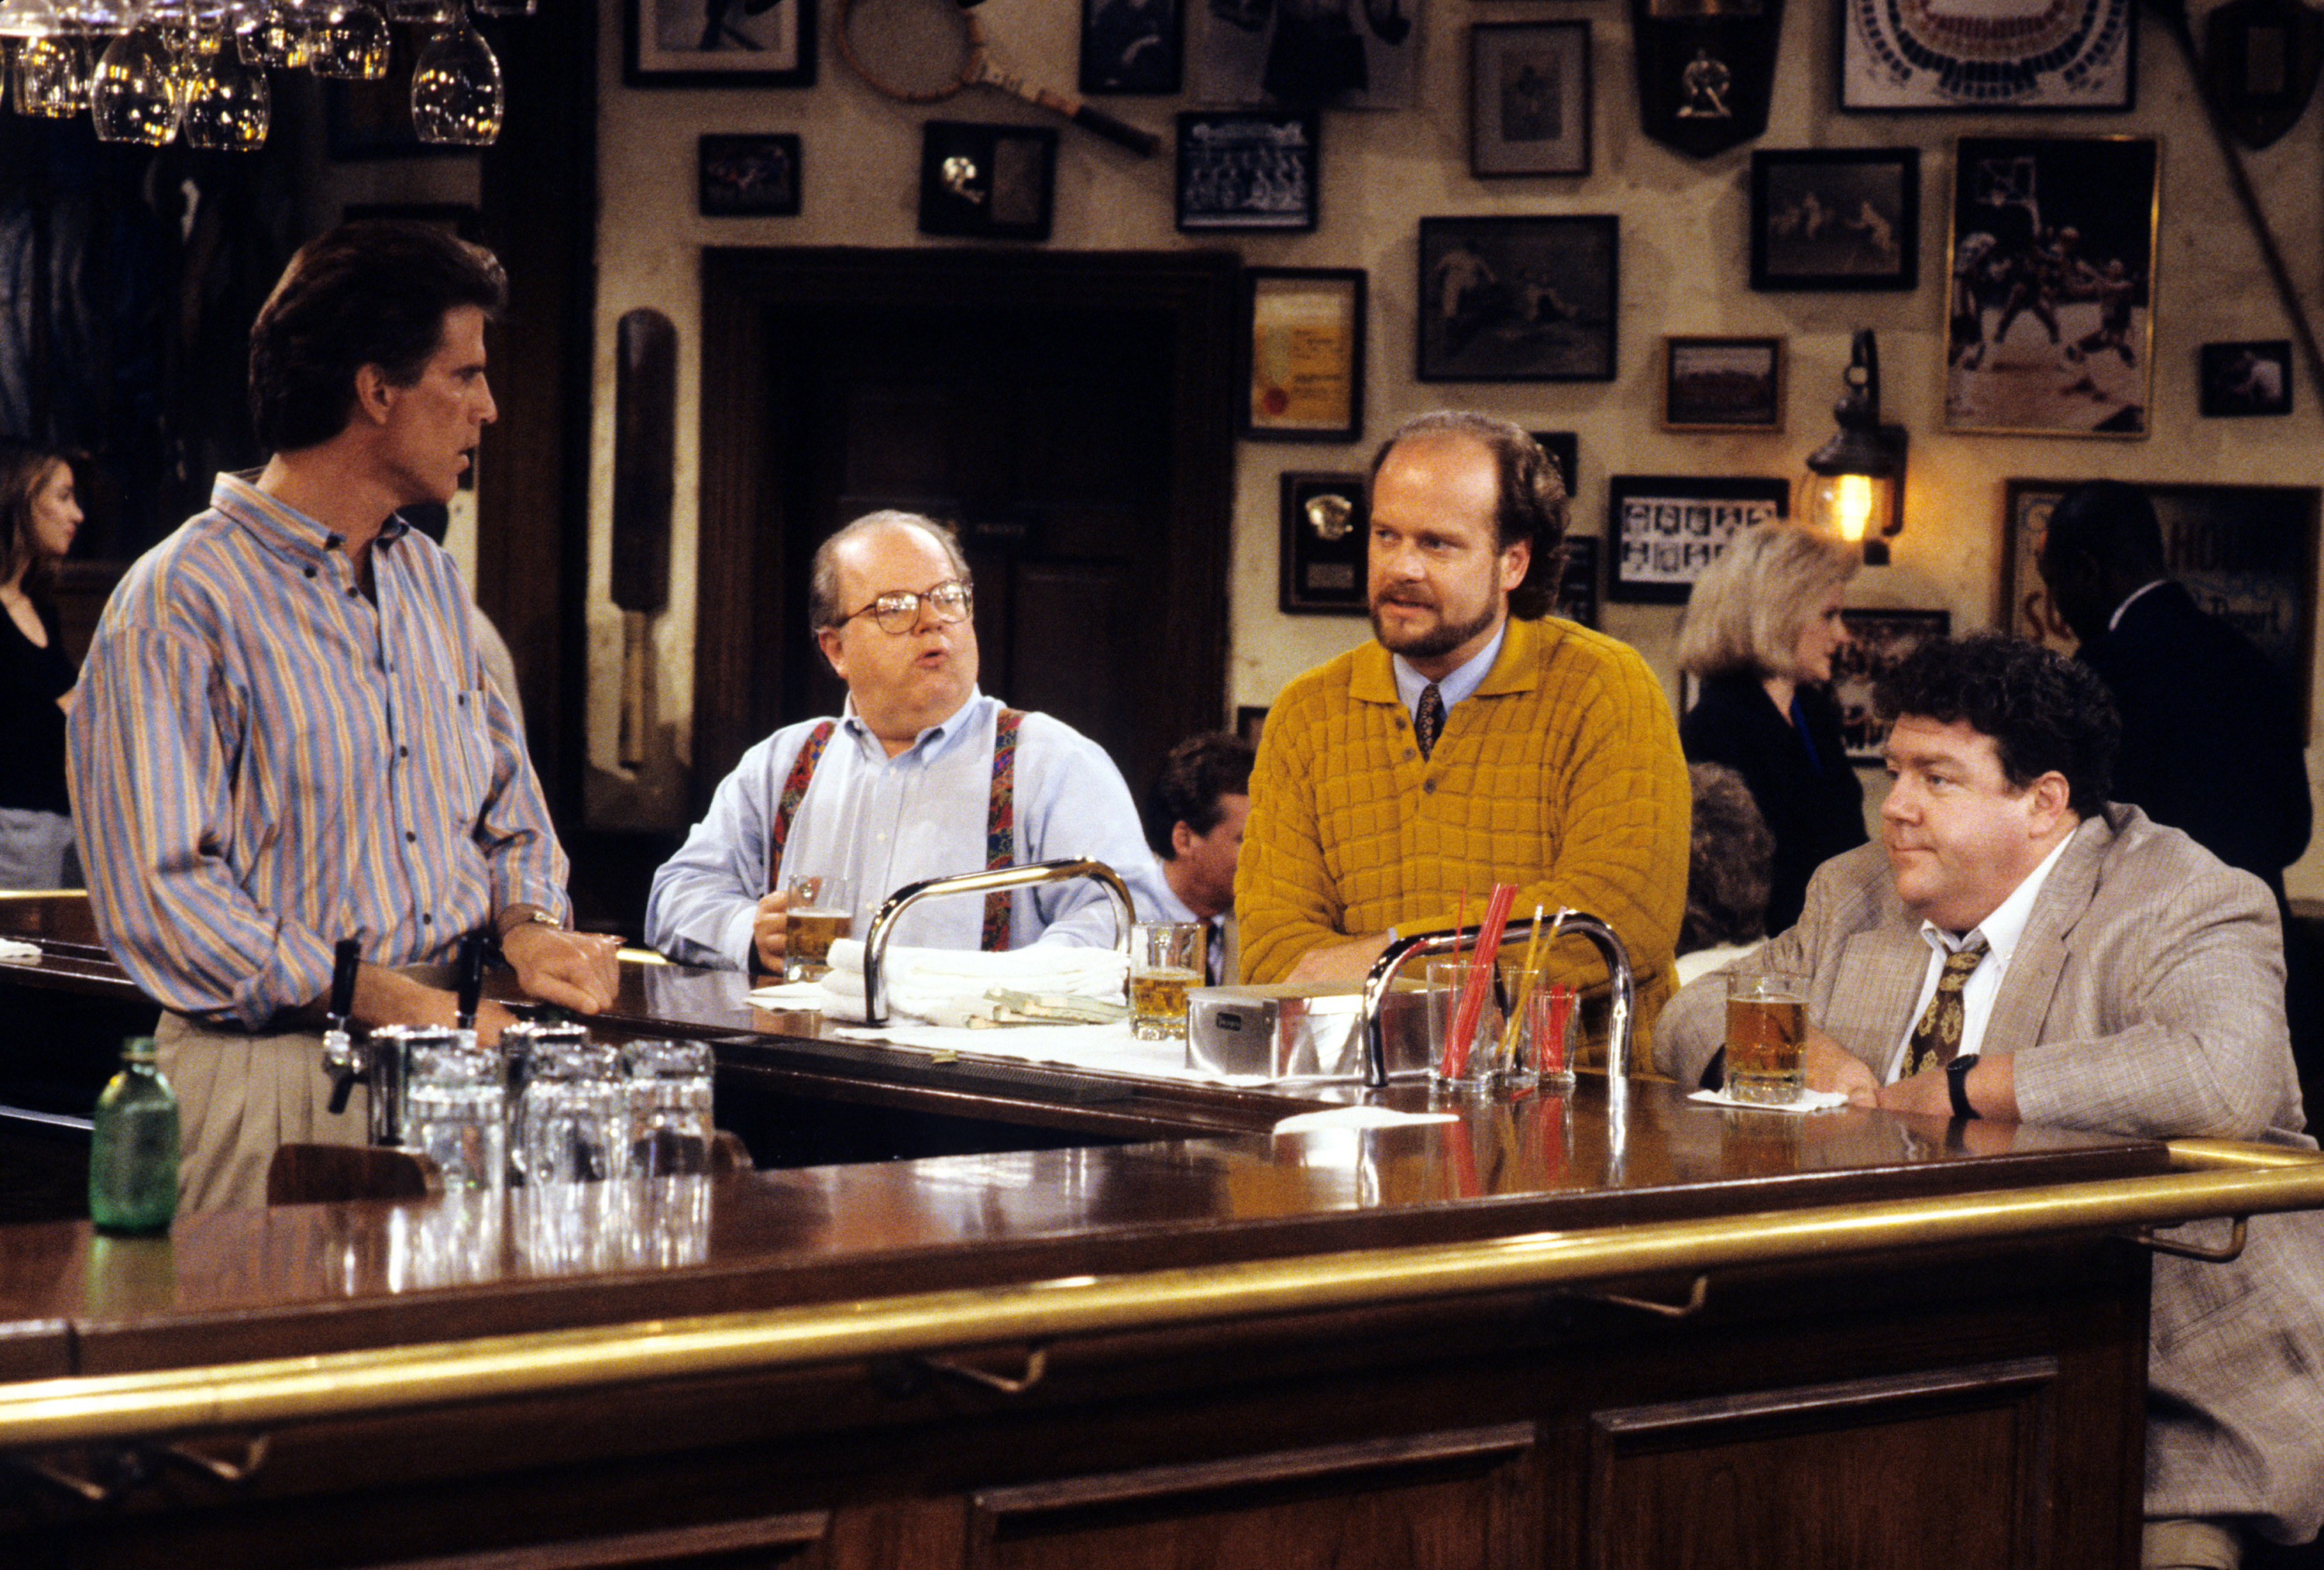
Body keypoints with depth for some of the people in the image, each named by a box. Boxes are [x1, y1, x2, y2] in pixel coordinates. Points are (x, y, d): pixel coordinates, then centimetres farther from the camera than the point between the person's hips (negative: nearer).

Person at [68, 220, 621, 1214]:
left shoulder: (431, 582, 18)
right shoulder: (181, 602, -8)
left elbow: (508, 807, 27)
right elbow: (155, 890, -15)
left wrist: (529, 925, 4)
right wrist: (376, 998, -19)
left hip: (453, 1060, 6)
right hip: (274, 1081, -6)